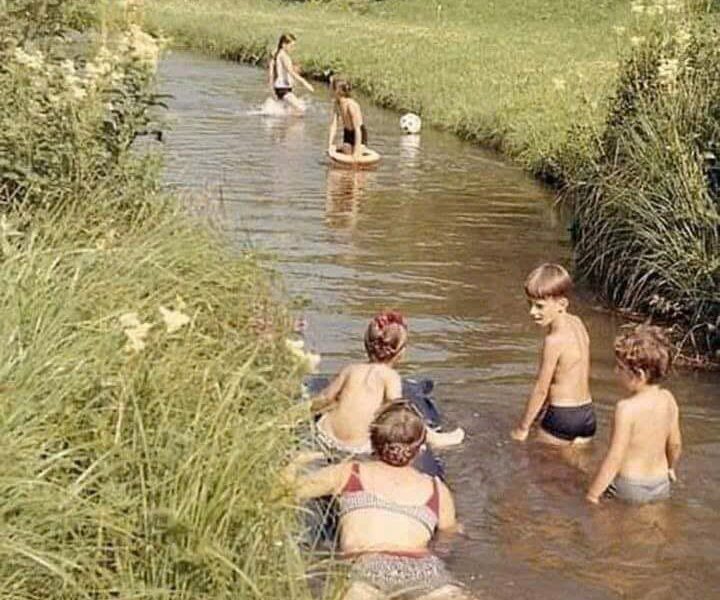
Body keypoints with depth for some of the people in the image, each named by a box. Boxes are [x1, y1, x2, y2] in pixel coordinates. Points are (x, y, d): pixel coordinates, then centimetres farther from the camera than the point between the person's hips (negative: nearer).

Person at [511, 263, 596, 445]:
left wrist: (522, 428, -2)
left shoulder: (554, 340, -19)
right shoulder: (577, 323, 5)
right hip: (587, 415, 8)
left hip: (562, 416, -8)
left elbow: (541, 389, -12)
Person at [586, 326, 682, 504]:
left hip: (629, 488, -7)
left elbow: (614, 458, -19)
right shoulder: (668, 399, -1)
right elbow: (675, 443, 13)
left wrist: (592, 495, -11)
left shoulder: (627, 408, -21)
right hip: (661, 486, 7)